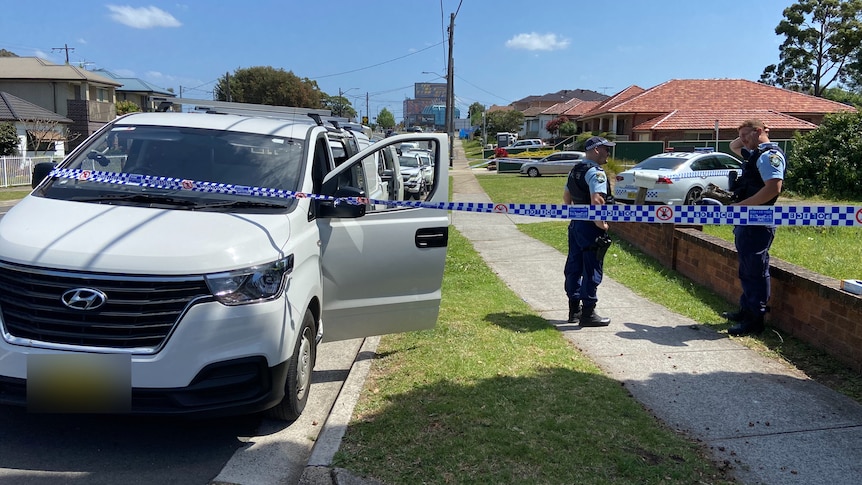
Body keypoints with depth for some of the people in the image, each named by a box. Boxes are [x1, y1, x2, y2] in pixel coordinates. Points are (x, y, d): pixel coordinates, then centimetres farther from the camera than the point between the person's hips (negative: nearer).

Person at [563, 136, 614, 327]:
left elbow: (566, 196, 22)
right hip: (591, 227, -10)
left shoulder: (575, 170, 13)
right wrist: (601, 223, -19)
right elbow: (596, 200, -29)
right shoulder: (596, 172, -17)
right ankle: (588, 313, 3)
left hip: (575, 225, 10)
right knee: (592, 270, -2)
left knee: (574, 267, 14)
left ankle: (574, 309, 24)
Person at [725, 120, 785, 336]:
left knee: (755, 271, -6)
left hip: (758, 223, -11)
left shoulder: (770, 154, -12)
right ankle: (746, 311, 29)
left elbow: (773, 188, -25)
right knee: (747, 270, 18)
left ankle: (755, 320, 0)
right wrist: (746, 138, 17)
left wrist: (740, 205, -23)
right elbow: (733, 146, 38)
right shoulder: (754, 154, 18)